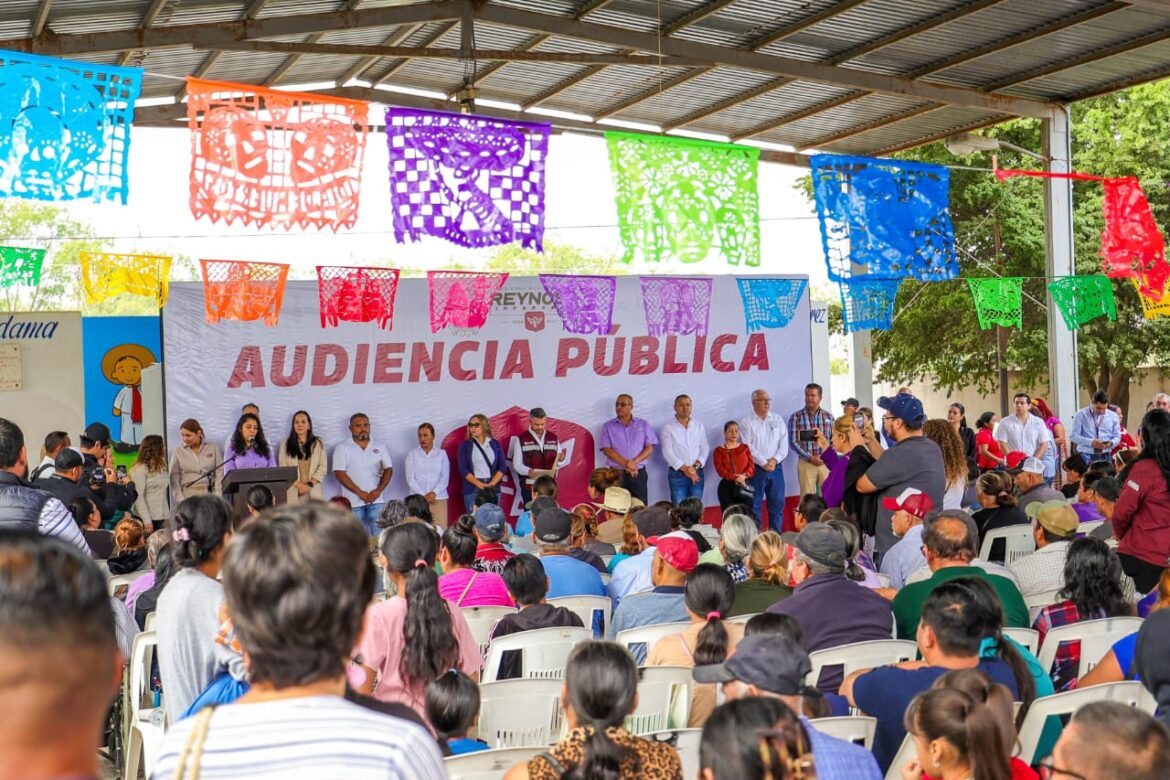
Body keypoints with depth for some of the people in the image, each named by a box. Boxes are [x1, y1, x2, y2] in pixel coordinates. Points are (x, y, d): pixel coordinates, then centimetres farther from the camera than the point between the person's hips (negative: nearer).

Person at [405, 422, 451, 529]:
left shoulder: (442, 454, 9)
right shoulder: (412, 454, 8)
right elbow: (410, 479, 2)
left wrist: (434, 493, -11)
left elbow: (445, 478, 4)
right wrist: (422, 495, -10)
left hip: (439, 499, 1)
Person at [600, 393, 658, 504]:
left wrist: (634, 462, -14)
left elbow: (650, 448, 3)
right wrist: (626, 464, -15)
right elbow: (607, 450, -3)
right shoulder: (608, 427, 7)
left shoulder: (643, 425, 9)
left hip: (638, 473, 0)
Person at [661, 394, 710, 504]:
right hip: (677, 475, -3)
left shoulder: (699, 425, 9)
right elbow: (667, 453, -8)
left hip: (697, 474, 3)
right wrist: (684, 468, -15)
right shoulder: (668, 427, -2)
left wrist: (695, 466, -9)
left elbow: (705, 448, 7)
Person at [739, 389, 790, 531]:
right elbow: (748, 447, -9)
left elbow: (784, 443, 5)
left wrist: (775, 460, -9)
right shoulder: (746, 423, -2)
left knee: (777, 503, 6)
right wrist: (764, 463, -13)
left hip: (776, 467, 4)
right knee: (755, 505, -2)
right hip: (756, 469, -4)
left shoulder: (778, 420, 11)